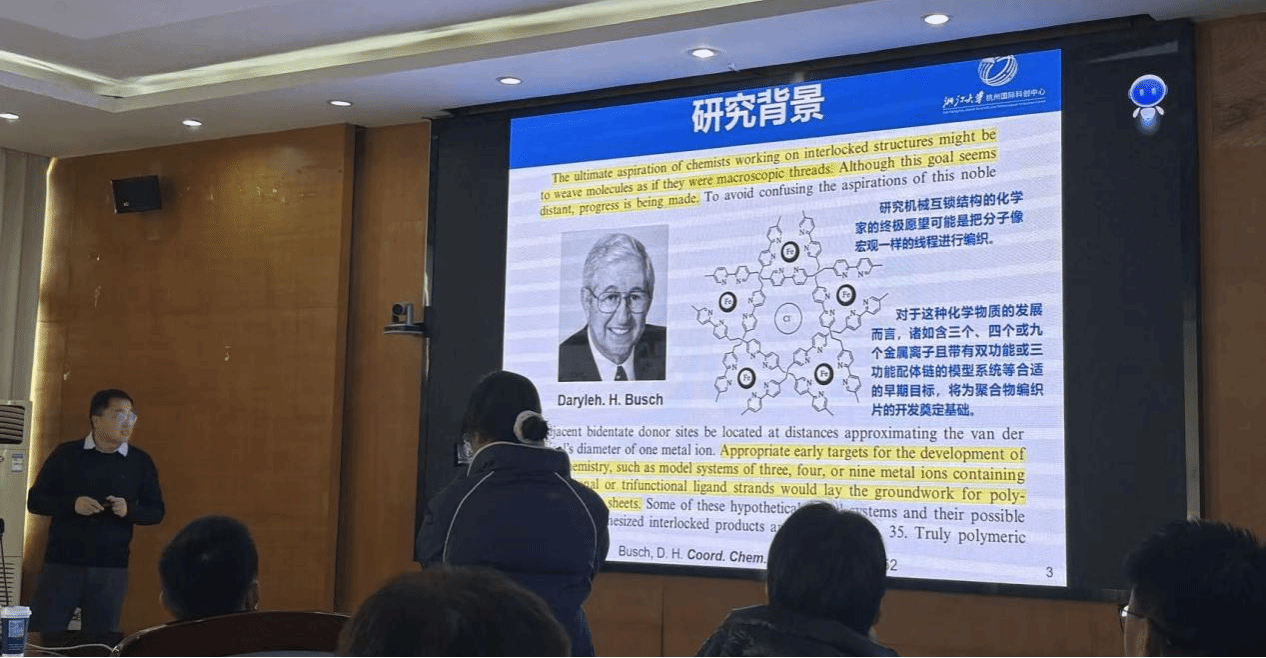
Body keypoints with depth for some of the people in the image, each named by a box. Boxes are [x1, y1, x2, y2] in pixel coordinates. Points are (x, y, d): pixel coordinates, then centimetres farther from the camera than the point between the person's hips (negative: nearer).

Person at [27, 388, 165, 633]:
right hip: (62, 564, -1)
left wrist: (129, 510, -12)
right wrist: (72, 504, -15)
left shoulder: (140, 462, 4)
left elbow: (156, 511, 9)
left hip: (111, 569, 1)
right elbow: (35, 500, 3)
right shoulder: (65, 454, 1)